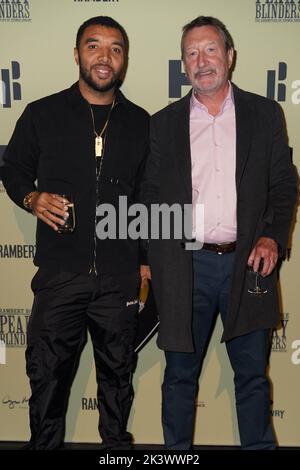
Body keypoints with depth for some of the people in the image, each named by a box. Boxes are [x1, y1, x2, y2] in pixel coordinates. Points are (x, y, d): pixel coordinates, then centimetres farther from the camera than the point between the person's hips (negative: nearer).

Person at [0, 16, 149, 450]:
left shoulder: (141, 123, 7)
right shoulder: (42, 114, 2)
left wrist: (146, 259, 9)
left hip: (120, 275, 2)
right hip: (60, 272, -1)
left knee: (118, 370, 14)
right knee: (48, 370, 7)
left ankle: (117, 442, 35)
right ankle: (45, 443, 27)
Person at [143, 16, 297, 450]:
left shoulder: (265, 114, 6)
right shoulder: (164, 123, 7)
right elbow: (152, 197, 8)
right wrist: (154, 263, -1)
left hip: (248, 264, 0)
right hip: (186, 266, 1)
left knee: (252, 374, 12)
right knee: (181, 375, 12)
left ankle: (259, 444, 30)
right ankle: (177, 450, 28)